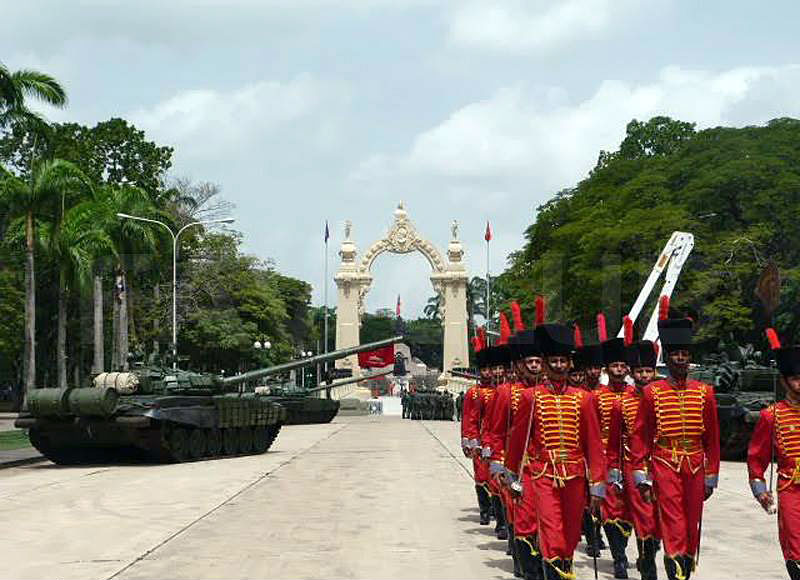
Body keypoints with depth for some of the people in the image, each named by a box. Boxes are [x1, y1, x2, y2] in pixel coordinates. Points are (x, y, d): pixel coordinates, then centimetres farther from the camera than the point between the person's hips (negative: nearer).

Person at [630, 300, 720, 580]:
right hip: (665, 465, -3)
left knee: (692, 525, 10)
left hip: (695, 467, 3)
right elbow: (640, 436, 2)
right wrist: (641, 476, -2)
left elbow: (712, 438, 9)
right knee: (674, 525, -9)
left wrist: (711, 478, 9)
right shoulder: (652, 393, -1)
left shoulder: (705, 393, 5)